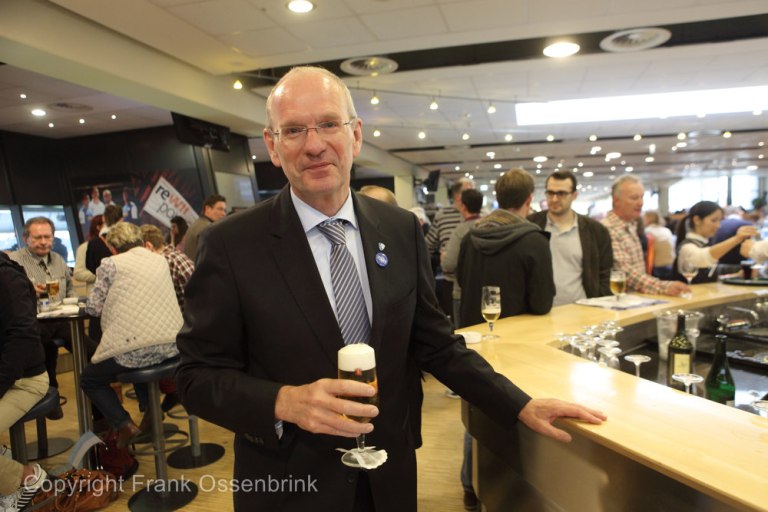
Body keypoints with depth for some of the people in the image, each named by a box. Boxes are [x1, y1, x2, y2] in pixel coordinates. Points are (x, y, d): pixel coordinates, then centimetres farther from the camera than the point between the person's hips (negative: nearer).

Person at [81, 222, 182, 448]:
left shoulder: (110, 264, -2)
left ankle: (124, 425, 2)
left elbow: (94, 307, 0)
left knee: (88, 379, 20)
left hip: (135, 350, -5)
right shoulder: (160, 260, 13)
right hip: (170, 347, 6)